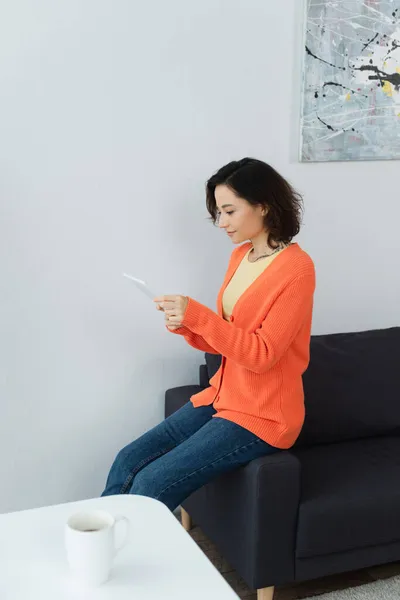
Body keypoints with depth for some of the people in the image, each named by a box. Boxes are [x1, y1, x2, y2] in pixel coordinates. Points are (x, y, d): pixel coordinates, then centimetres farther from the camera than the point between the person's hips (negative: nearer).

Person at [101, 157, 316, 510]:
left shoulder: (296, 268, -17)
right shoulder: (241, 256, 8)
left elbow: (262, 354, -21)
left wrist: (196, 315, -27)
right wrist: (186, 326, -7)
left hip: (262, 416, -8)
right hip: (223, 397, 8)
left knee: (153, 484, -17)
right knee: (128, 461, -2)